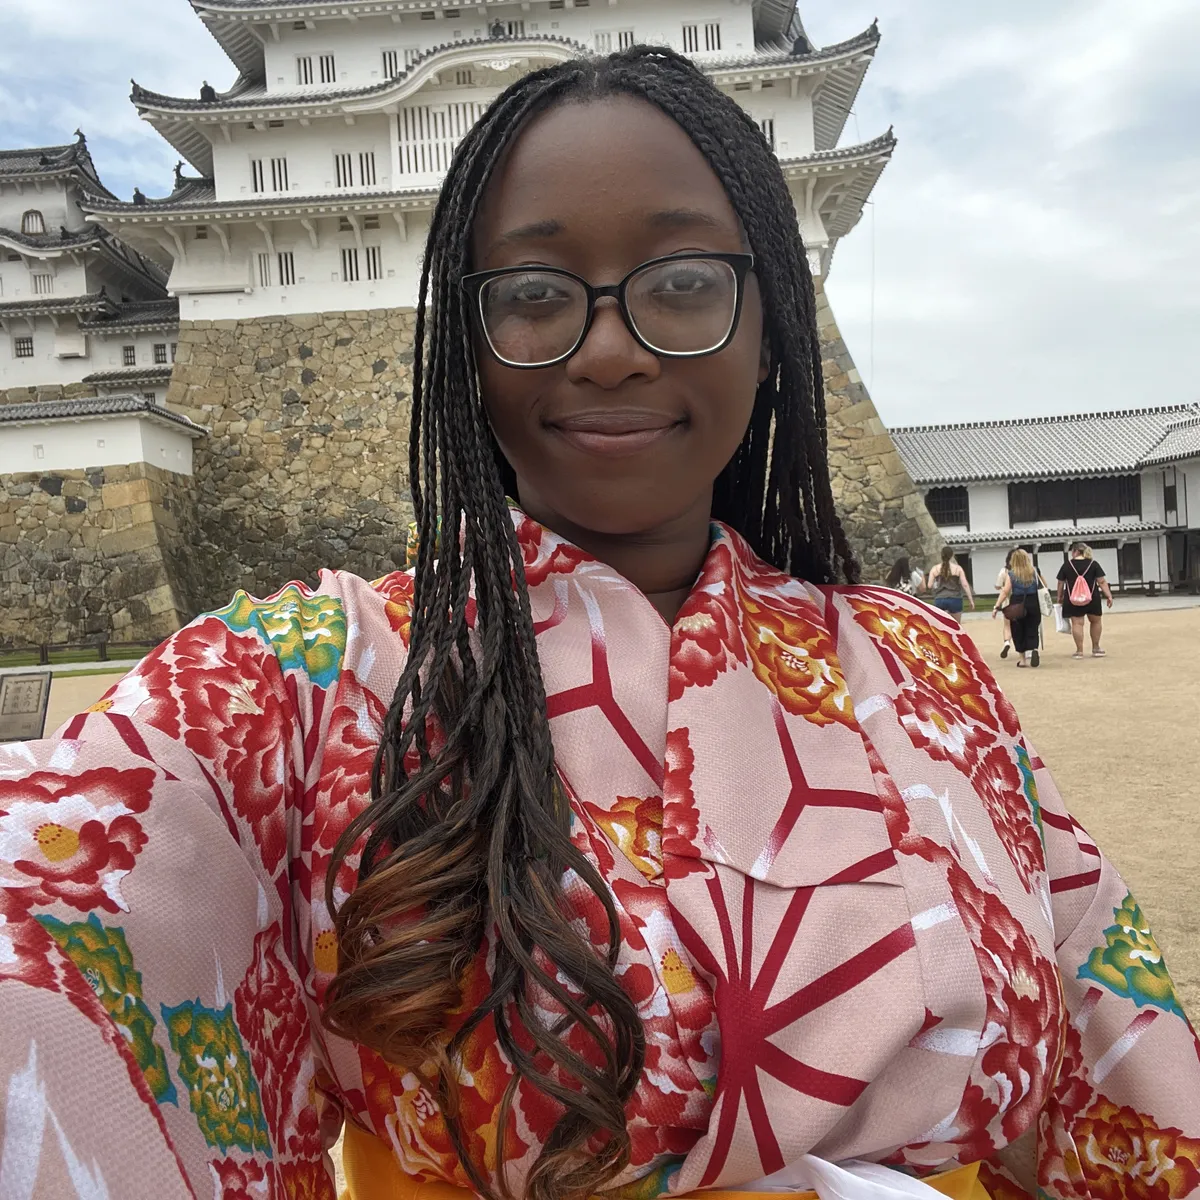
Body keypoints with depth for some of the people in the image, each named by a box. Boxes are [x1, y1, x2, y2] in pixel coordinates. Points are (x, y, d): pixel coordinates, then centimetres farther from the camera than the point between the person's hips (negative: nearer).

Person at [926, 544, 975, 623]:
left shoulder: (935, 569, 4)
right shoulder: (957, 568, 1)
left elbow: (929, 585, 0)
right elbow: (965, 585, -3)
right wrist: (971, 600, 0)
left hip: (940, 600, 0)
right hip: (955, 599, 0)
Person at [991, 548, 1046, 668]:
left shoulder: (1011, 574, -6)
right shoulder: (1035, 571, 3)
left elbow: (1005, 592, -13)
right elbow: (1044, 586, 13)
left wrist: (997, 607, -13)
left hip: (1017, 606, -2)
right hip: (1033, 604, 2)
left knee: (1018, 632, 11)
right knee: (1032, 631, 9)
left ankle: (1022, 659, 15)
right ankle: (1035, 650, -20)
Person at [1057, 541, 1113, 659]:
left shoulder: (1067, 565, -1)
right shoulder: (1093, 564, 0)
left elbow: (1060, 583, 5)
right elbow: (1102, 582, -5)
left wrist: (1060, 597, 17)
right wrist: (1109, 596, -3)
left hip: (1073, 599, -1)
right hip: (1092, 599, 1)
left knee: (1077, 623, 0)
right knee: (1096, 621, 19)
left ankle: (1079, 651, -2)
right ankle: (1095, 648, 25)